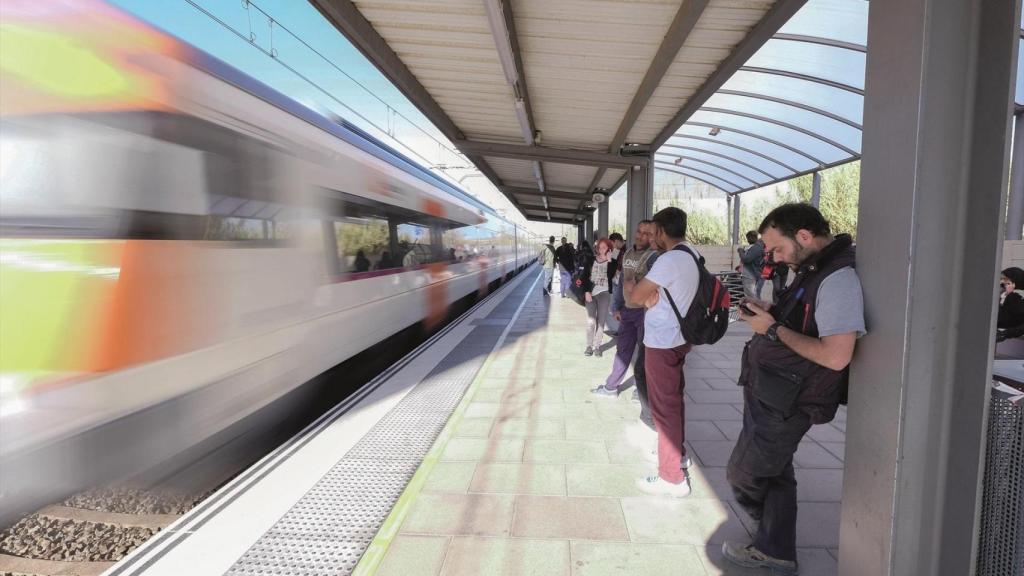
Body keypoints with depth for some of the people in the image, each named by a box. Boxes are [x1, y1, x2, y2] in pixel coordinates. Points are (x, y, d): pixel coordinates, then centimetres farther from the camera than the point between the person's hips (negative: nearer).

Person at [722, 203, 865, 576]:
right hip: (768, 395, 9)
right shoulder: (813, 269, 8)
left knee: (743, 476, 7)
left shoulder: (839, 278, -24)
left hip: (785, 404, -9)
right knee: (773, 474, 20)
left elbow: (835, 355, -31)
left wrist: (774, 329, -21)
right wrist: (767, 313, 1)